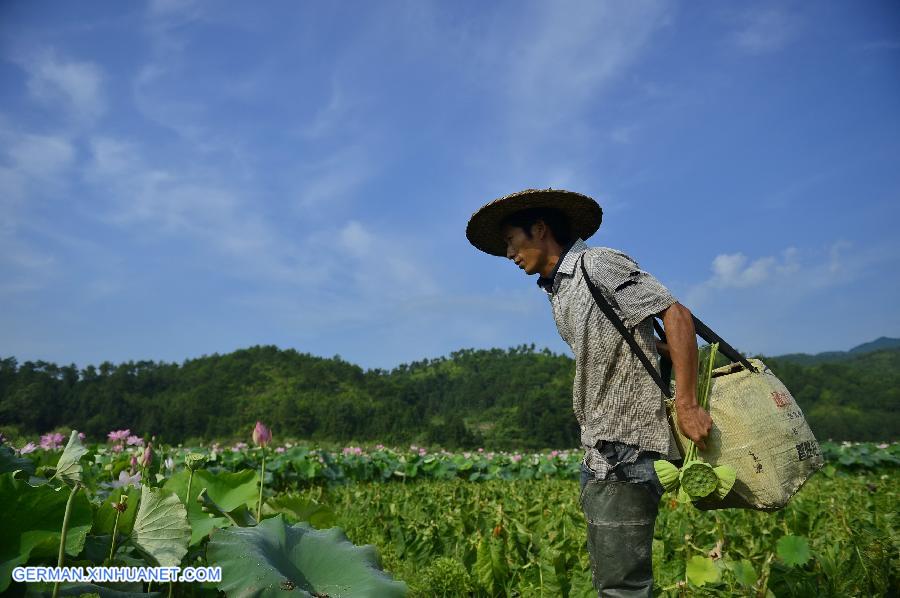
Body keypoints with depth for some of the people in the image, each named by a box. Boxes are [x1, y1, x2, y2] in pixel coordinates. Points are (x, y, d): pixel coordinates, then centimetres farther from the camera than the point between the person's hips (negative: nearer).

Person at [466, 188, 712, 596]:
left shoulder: (596, 264, -8)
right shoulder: (558, 292, 20)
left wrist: (686, 406, -18)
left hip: (625, 452, -9)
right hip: (601, 454, 9)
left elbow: (677, 316, -14)